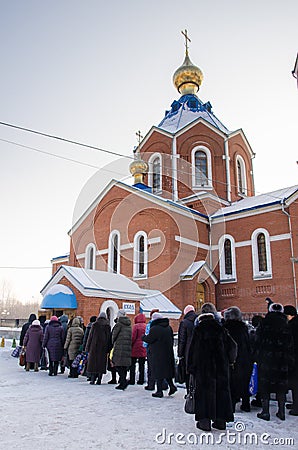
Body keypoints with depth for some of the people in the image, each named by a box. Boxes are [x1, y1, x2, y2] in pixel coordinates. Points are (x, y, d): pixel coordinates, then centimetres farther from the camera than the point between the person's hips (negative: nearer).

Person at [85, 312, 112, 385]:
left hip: (94, 346, -1)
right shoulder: (108, 326, 3)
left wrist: (87, 347, 5)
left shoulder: (94, 324, -1)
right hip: (103, 347, 1)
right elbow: (109, 338, 3)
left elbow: (90, 336, 0)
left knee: (93, 362, 7)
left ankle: (92, 379, 3)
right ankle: (99, 380, 5)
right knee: (102, 362, 6)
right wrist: (108, 349, 7)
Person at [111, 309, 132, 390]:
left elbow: (114, 335, -2)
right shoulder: (129, 324, 13)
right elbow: (130, 336, 15)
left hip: (120, 347, -6)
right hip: (128, 347, 7)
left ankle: (123, 381, -13)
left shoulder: (119, 324, -7)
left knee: (119, 365, -2)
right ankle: (122, 383, 17)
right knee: (124, 365, 12)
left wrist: (113, 344, 15)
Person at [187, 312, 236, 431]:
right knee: (221, 390, 11)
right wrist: (230, 360, 19)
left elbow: (193, 349, -5)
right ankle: (221, 420, 16)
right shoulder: (221, 329, 8)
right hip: (221, 366, 3)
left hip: (204, 366, -3)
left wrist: (191, 367, 0)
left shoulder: (198, 330, -2)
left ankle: (205, 420, 4)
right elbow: (232, 346, 7)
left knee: (204, 390, 4)